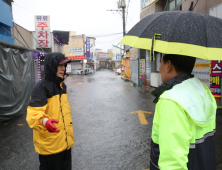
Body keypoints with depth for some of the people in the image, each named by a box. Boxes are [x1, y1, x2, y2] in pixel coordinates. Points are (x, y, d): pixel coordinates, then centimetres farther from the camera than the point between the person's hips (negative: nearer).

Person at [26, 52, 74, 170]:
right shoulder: (41, 87, -17)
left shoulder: (61, 85, 9)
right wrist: (44, 121, -47)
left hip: (65, 141, 8)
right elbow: (33, 113, -26)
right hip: (50, 144, -8)